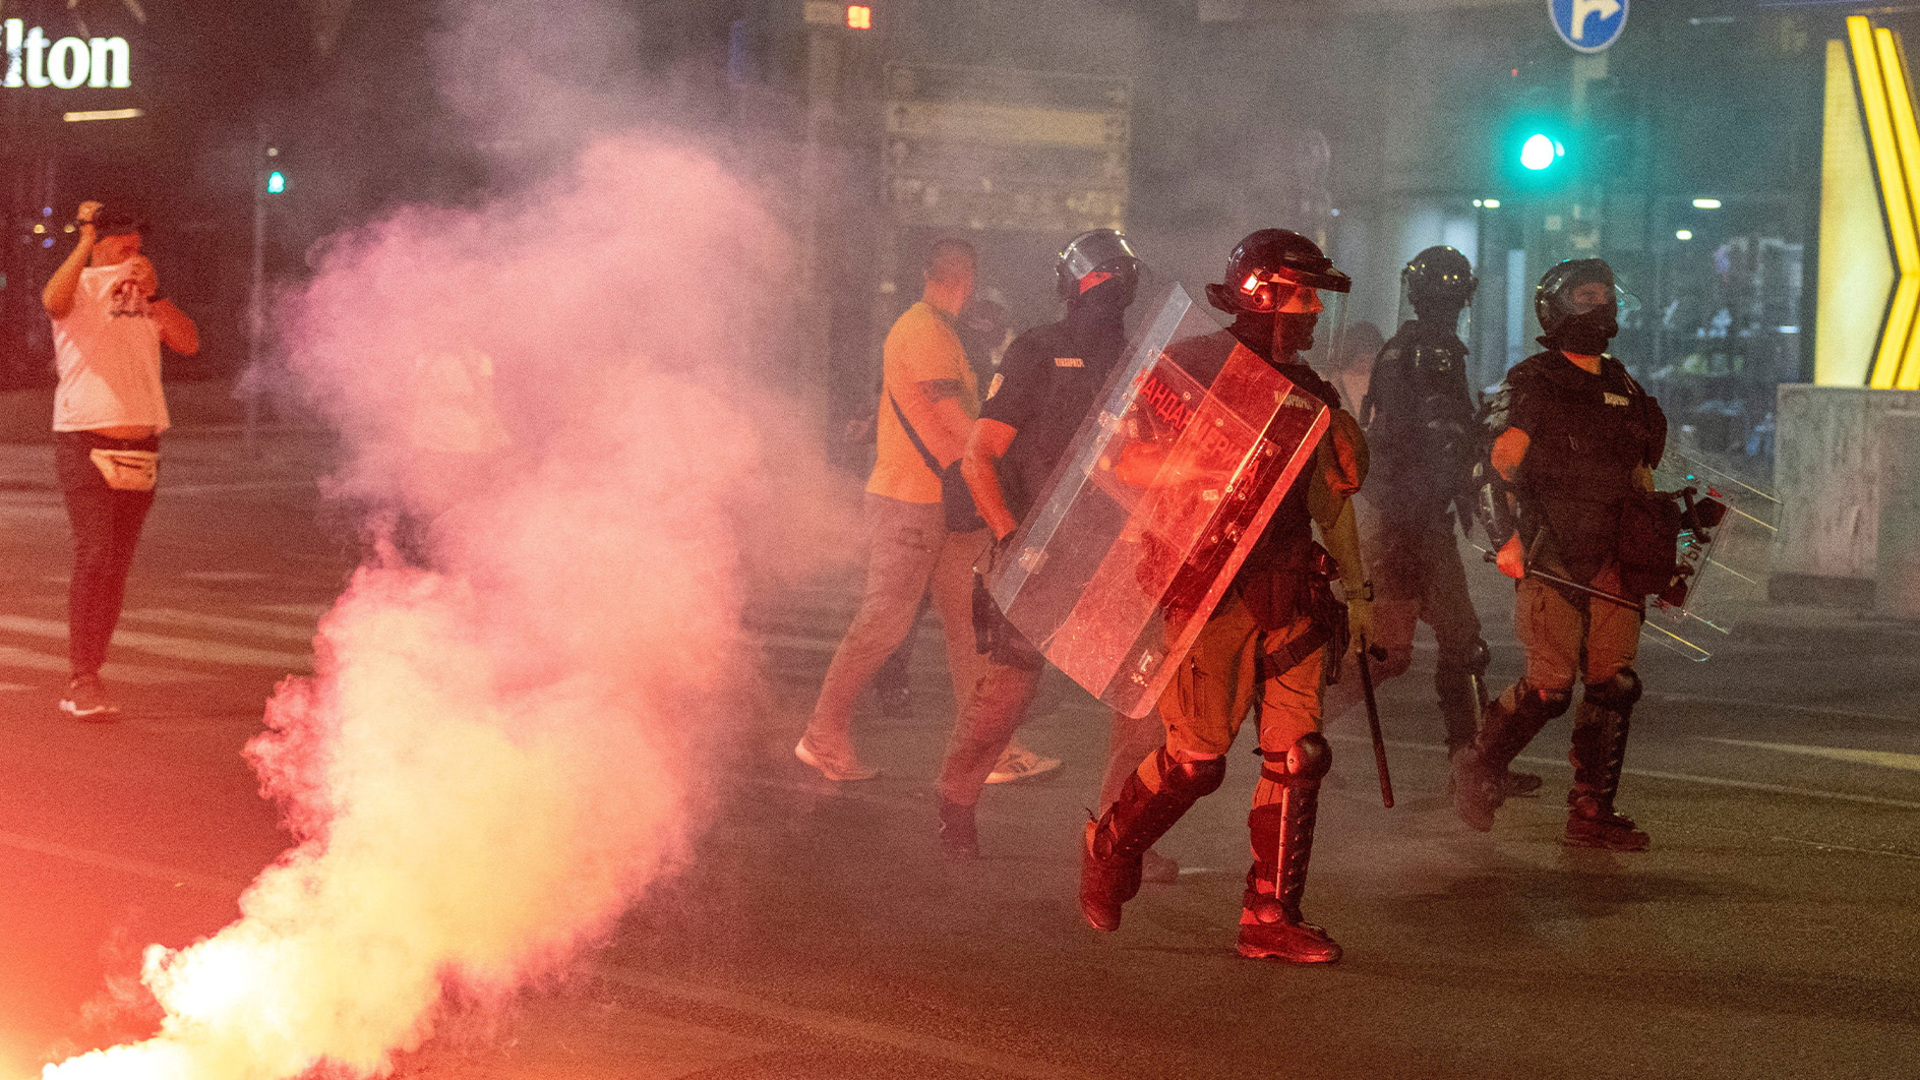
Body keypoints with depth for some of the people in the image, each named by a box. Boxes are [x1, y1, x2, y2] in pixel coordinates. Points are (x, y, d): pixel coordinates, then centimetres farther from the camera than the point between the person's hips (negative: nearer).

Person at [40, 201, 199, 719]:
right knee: (94, 556, -16)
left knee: (117, 567, 7)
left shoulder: (146, 297, 14)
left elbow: (189, 343, 1)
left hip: (141, 450, 6)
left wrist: (154, 293, -8)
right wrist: (85, 241, -23)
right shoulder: (81, 287, -1)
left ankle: (85, 683, 14)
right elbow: (53, 301, -25)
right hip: (86, 444, -6)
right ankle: (84, 680, -14)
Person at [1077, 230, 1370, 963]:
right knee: (1197, 755, -6)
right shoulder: (1193, 367, -4)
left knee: (1297, 754, -1)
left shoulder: (1308, 393, 16)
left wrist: (1355, 589, 18)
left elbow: (1330, 502, 22)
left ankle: (1271, 917, 7)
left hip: (1289, 594, 6)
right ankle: (1110, 848, 22)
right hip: (1210, 592, -6)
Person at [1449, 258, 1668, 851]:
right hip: (1553, 558, -6)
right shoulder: (1533, 382, 0)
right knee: (1550, 685, -11)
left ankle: (1593, 813, 7)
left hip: (1612, 560, 6)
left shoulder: (1624, 389, 21)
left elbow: (1640, 476, 26)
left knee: (1614, 686, 0)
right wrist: (1516, 533, -24)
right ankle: (1477, 768, 11)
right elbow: (1505, 459, -12)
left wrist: (1660, 556, 20)